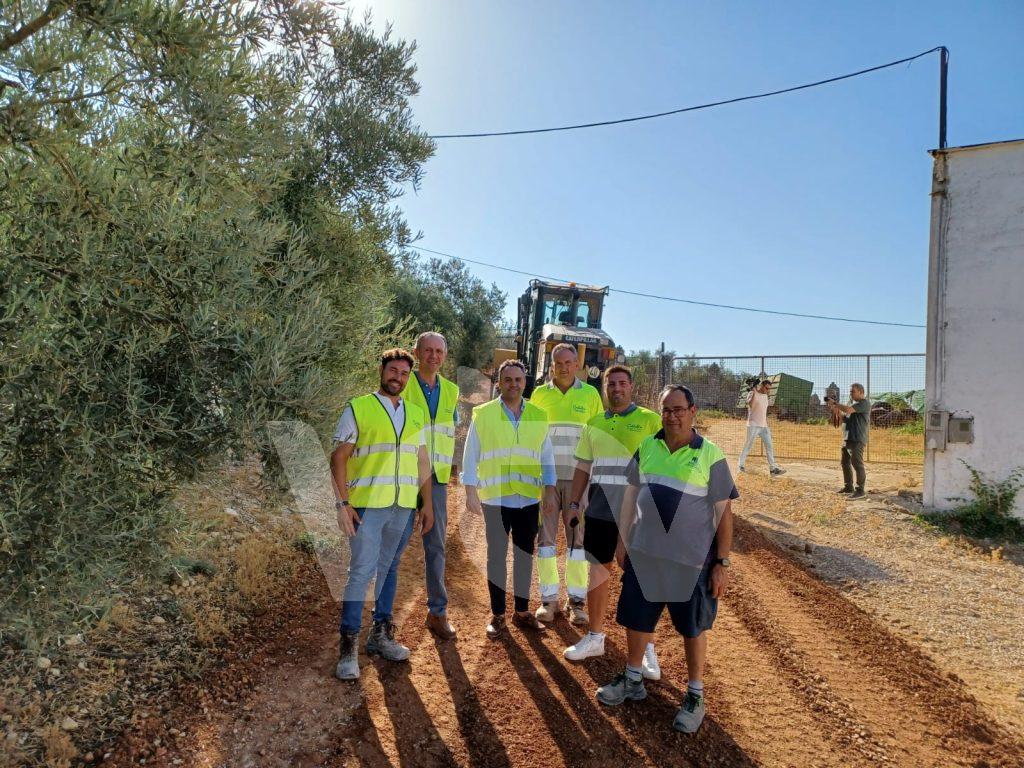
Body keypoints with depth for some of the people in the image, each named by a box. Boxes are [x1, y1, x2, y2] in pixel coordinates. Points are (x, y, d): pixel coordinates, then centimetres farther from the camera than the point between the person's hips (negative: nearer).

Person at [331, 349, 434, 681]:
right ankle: (348, 646, 5)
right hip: (367, 504, -4)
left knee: (389, 569, 13)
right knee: (362, 572, -5)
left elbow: (422, 460, 15)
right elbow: (339, 457, -4)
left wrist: (428, 503, 11)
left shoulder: (415, 414, 13)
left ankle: (381, 634, 25)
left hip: (405, 506, 5)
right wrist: (343, 503, -12)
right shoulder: (358, 408, -1)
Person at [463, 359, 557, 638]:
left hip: (529, 499, 3)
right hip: (495, 499, -2)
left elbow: (547, 457, 9)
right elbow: (470, 455, -1)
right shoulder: (483, 414, -2)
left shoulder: (539, 417, 6)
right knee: (496, 556, 7)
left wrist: (549, 490, 2)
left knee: (525, 555, 11)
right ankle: (497, 615, 19)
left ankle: (522, 611, 26)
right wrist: (470, 492, -6)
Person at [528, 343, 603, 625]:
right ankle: (549, 598, 14)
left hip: (578, 478, -1)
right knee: (545, 536, 3)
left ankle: (577, 600, 14)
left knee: (577, 537, 3)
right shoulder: (539, 394, 7)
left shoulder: (590, 394, 5)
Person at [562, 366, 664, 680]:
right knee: (598, 570, 12)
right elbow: (583, 467, 15)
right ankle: (594, 637, 28)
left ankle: (646, 647, 16)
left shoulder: (650, 421, -2)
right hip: (600, 509, 4)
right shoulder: (594, 424, 12)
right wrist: (574, 502, 10)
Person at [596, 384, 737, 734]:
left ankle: (695, 696, 30)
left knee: (693, 628, 11)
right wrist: (623, 541, 11)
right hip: (644, 554, 4)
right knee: (636, 618, 16)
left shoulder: (710, 455, -10)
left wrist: (722, 563, -8)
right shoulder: (646, 447, 1)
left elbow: (724, 512, -7)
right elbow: (630, 496, 9)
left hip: (692, 560, -4)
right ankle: (633, 681, 37)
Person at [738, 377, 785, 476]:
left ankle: (773, 468, 4)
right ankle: (741, 464, 14)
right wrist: (754, 392, -30)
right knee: (748, 445, -1)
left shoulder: (765, 396, 13)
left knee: (769, 446, 3)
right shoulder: (752, 393, -9)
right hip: (753, 425, -7)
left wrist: (767, 425, 18)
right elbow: (749, 404, -29)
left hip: (764, 426, 7)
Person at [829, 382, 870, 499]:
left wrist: (835, 403, -14)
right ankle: (848, 487, 25)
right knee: (844, 462, 15)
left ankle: (860, 491, -6)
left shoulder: (864, 403, -10)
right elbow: (845, 418, 17)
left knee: (857, 464, -9)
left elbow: (848, 410, -24)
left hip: (857, 440, -10)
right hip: (847, 439, 10)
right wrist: (837, 411, 1)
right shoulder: (854, 403, 20)